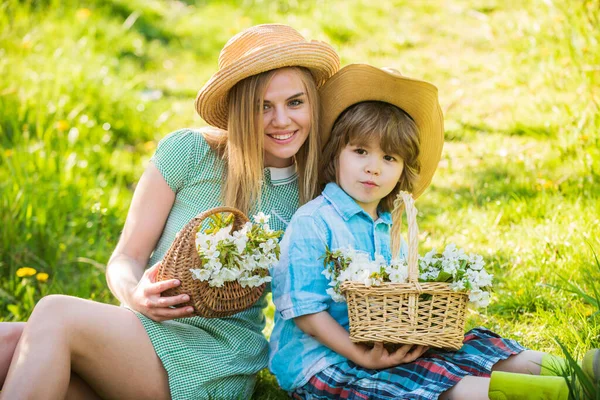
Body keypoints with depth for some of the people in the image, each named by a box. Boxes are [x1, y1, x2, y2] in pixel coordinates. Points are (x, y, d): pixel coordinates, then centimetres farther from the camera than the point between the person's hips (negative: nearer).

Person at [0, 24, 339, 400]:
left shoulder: (316, 192, 5)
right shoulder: (189, 152, 3)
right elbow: (126, 258, 3)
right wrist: (137, 295, -19)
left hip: (220, 361, -1)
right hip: (145, 326, 2)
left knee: (56, 314, -28)